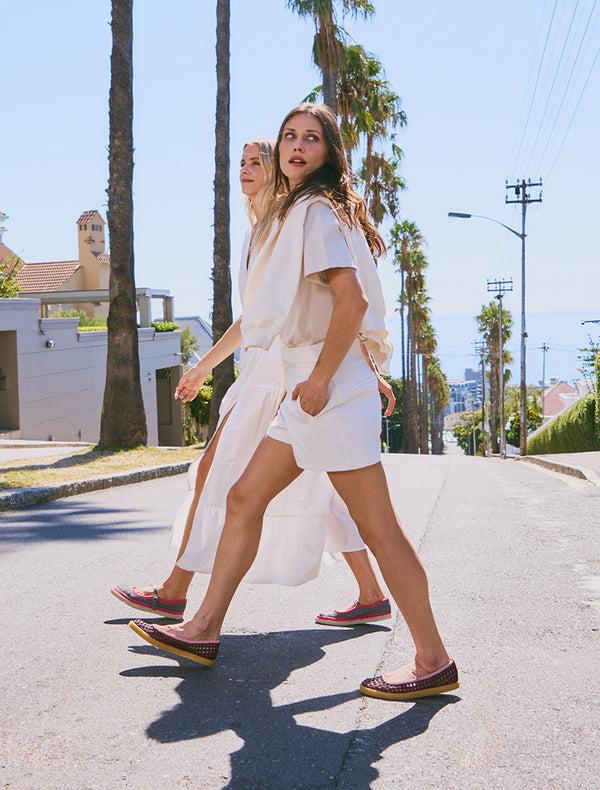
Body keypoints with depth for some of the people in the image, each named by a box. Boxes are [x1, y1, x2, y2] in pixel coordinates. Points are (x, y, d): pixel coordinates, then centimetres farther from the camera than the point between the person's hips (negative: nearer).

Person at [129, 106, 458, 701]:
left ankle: (432, 661, 1)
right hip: (306, 386, 10)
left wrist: (319, 379, -18)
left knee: (376, 526, -7)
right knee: (244, 500, 12)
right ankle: (203, 630, 21)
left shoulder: (316, 210, -9)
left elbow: (352, 300, -21)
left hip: (330, 387, -10)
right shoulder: (297, 212, 21)